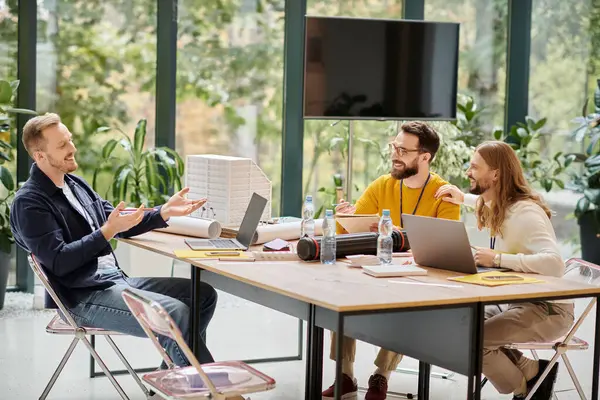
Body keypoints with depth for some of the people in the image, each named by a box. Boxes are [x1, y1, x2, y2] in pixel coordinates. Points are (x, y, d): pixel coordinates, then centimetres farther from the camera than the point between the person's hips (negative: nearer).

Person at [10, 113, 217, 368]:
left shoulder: (75, 184, 16)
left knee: (203, 295, 4)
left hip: (116, 279, 9)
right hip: (83, 299, -9)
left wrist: (164, 212, 5)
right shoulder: (29, 203, -11)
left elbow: (118, 221, 20)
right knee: (176, 313, -26)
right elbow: (59, 261, -19)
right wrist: (107, 231, -24)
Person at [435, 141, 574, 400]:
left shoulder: (524, 213, -23)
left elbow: (554, 263, -38)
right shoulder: (499, 206, 6)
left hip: (549, 310, -10)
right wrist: (463, 198, 26)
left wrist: (497, 258, -36)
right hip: (516, 302, 10)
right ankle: (529, 372, 4)